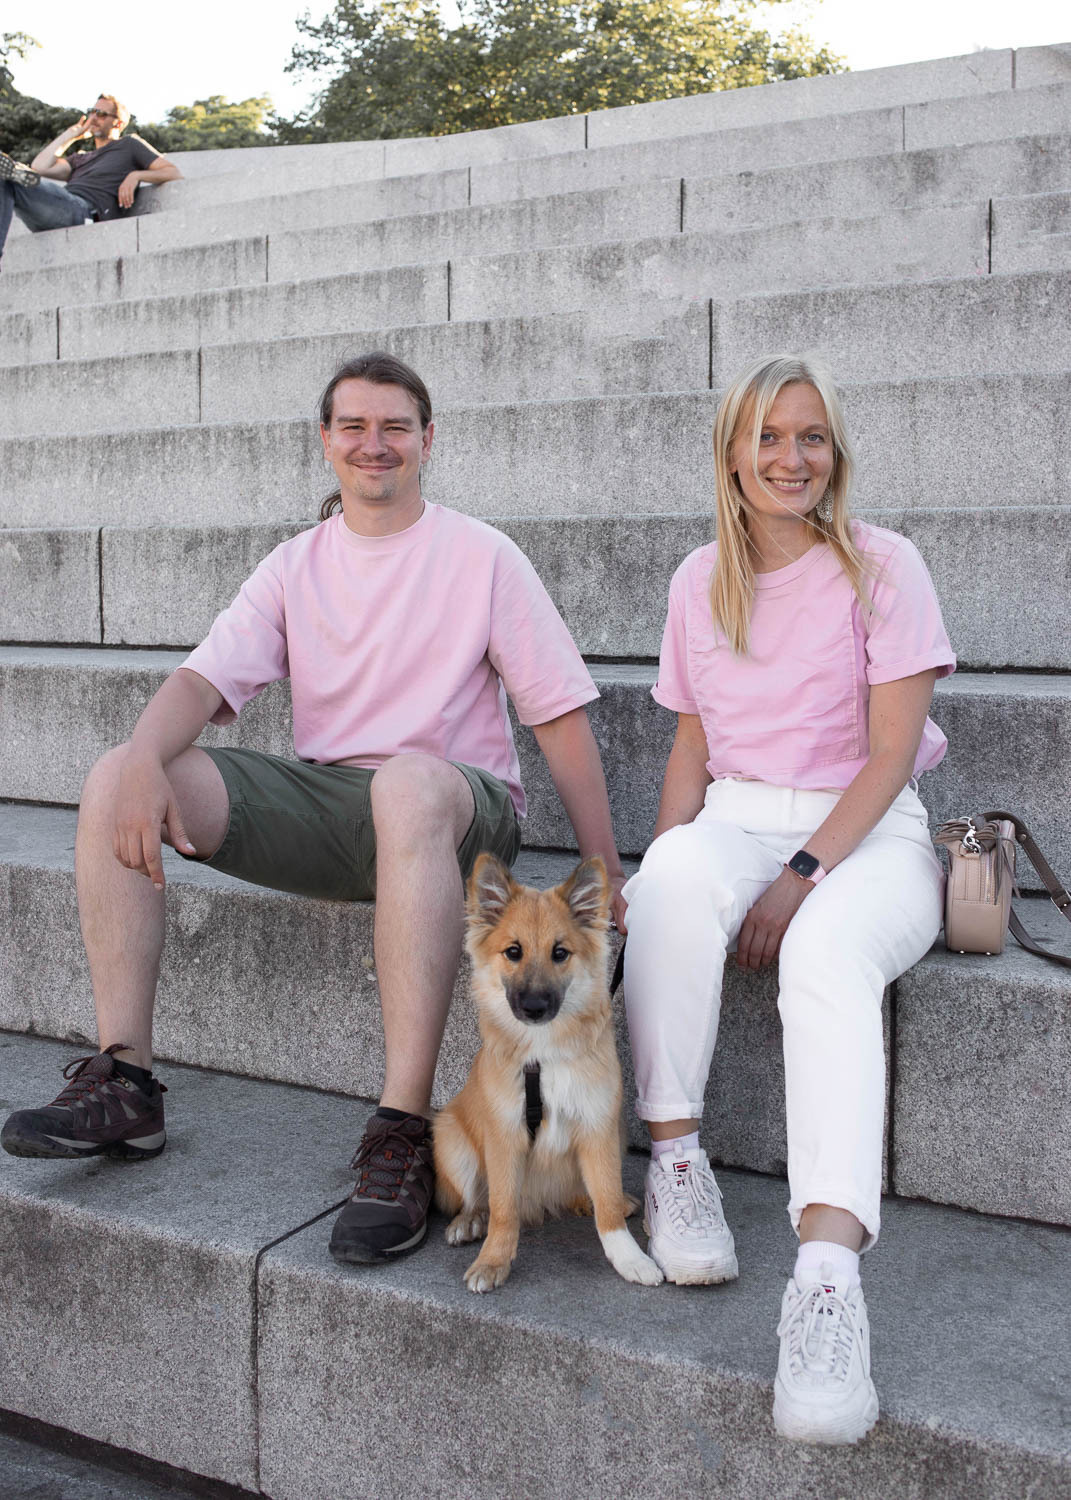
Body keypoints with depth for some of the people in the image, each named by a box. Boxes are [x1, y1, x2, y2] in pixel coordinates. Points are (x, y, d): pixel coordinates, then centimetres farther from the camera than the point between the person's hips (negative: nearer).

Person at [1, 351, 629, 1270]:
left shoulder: (481, 556, 3)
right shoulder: (297, 566, 14)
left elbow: (560, 711, -1)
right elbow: (207, 676, 0)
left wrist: (604, 872, -8)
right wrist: (145, 759, -23)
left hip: (461, 809, -4)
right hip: (322, 803, 4)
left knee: (409, 782, -42)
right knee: (113, 781, -13)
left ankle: (403, 1135, -40)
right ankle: (124, 1083, -12)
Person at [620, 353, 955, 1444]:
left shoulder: (882, 567, 0)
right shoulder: (701, 581, 12)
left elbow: (890, 753, -7)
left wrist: (803, 874, -18)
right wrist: (665, 855, -5)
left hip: (866, 832, -3)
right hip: (737, 820, 3)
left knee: (827, 953, -37)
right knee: (677, 878, -34)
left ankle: (827, 1280, -47)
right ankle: (676, 1158, -23)